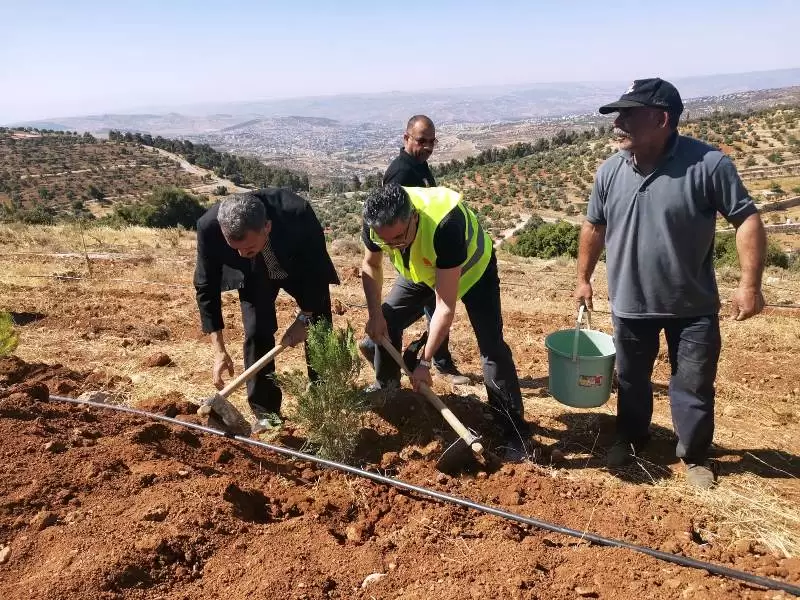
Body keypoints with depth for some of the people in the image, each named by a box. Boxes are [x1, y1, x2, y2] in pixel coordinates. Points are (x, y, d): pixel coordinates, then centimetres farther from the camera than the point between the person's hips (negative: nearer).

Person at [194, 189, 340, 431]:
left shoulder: (298, 214, -42)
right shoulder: (210, 227, -37)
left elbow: (318, 268, -24)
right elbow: (206, 287, -23)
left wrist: (304, 319, -21)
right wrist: (219, 350, -26)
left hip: (303, 270, -1)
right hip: (253, 277, 1)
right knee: (257, 334, -10)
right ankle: (265, 412, 4)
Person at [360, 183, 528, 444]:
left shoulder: (445, 225, -45)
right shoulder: (376, 221, -28)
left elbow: (445, 306, -39)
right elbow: (371, 265, -4)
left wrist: (425, 362, -34)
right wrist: (375, 314, -14)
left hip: (472, 267, -5)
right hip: (421, 268, 5)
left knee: (491, 345, -14)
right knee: (387, 322, 1)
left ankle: (514, 429, -4)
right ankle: (386, 388, 26)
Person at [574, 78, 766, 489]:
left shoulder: (708, 165, -18)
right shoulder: (610, 171, -5)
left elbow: (747, 219, -12)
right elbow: (594, 227, 8)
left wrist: (750, 284, -16)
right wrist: (584, 278, 11)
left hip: (693, 307, -3)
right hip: (629, 305, 3)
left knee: (694, 385, 11)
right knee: (631, 380, 19)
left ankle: (694, 455, 34)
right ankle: (630, 438, 43)